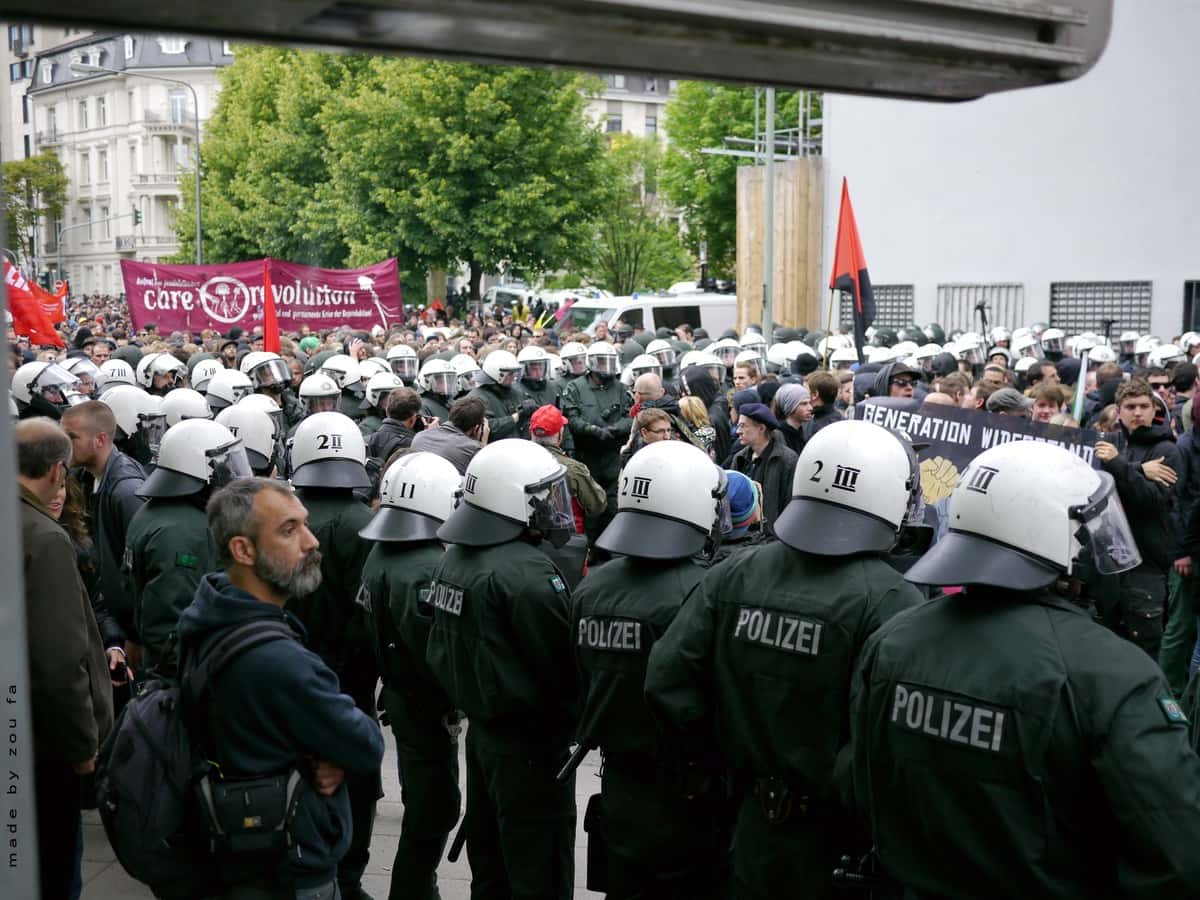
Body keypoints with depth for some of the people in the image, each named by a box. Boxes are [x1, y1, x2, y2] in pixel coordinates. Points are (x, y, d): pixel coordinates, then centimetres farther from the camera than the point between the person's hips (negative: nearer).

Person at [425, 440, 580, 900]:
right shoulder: (526, 572, -23)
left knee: (489, 859, 20)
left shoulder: (455, 558, 5)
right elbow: (565, 663, -20)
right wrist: (579, 720, -5)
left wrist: (474, 699, 14)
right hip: (530, 741, -9)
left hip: (481, 728, 9)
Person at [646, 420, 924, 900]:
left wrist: (727, 744, 6)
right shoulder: (889, 601, -20)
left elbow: (667, 681, -6)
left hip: (755, 824, 4)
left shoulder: (733, 575, -5)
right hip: (839, 835, -4)